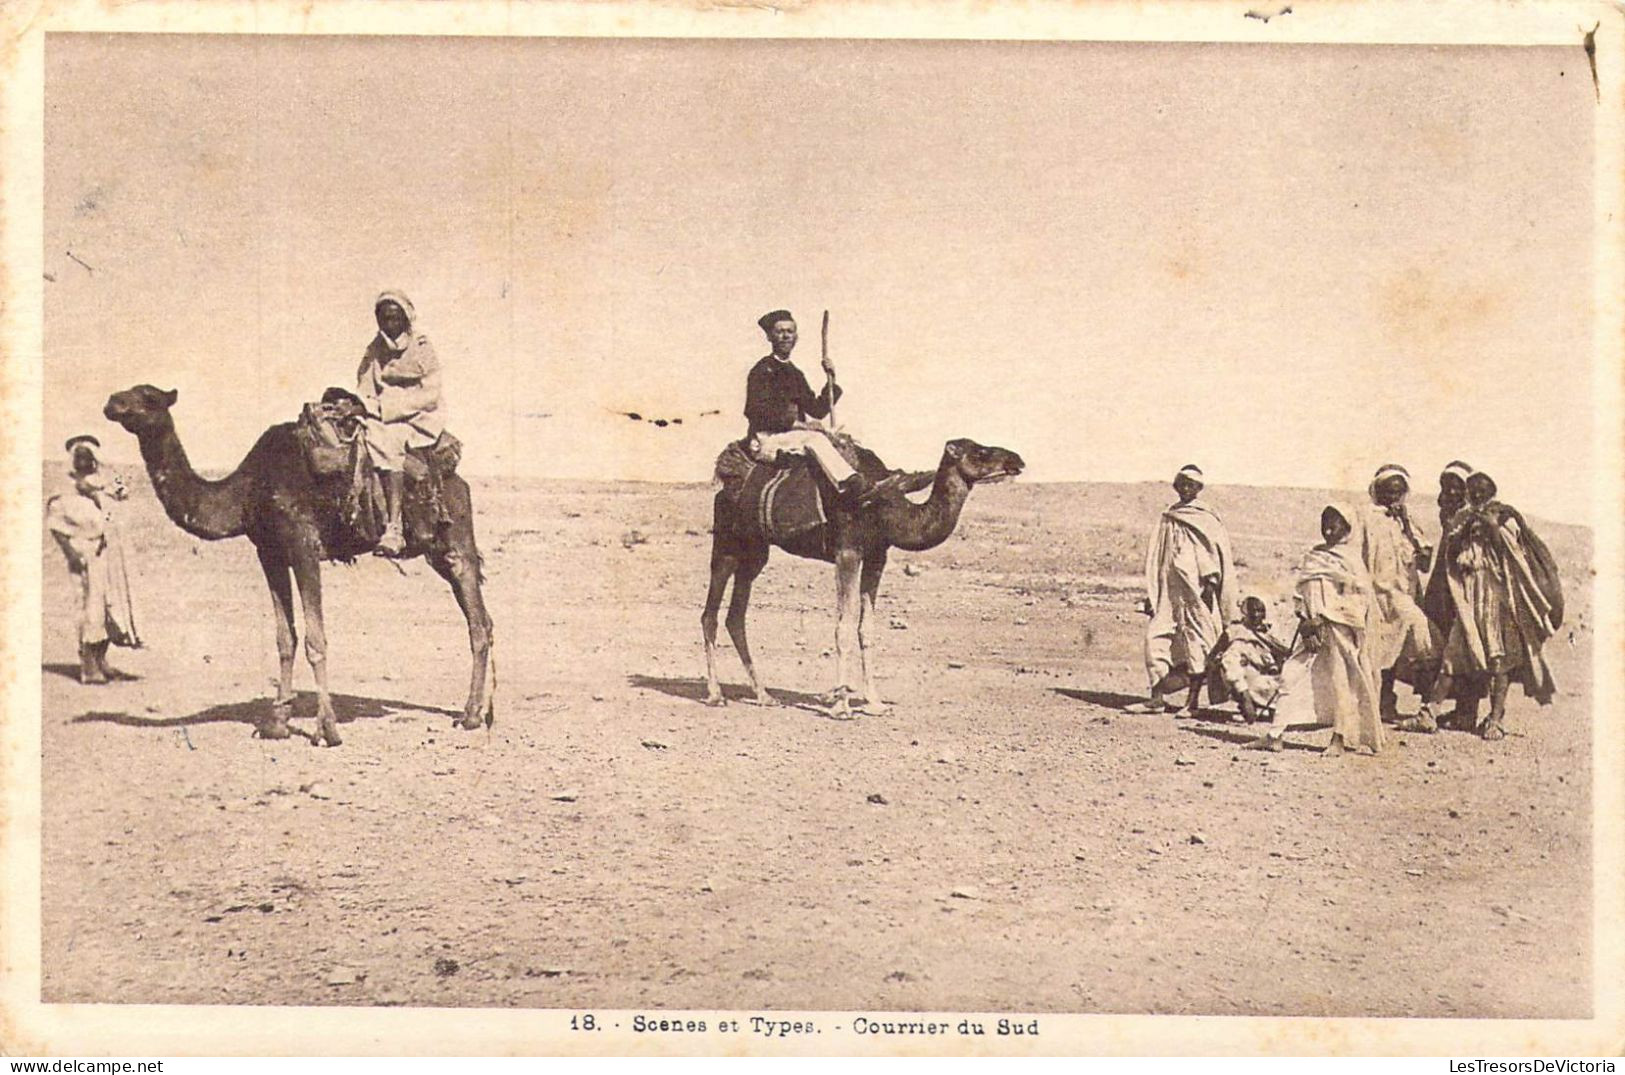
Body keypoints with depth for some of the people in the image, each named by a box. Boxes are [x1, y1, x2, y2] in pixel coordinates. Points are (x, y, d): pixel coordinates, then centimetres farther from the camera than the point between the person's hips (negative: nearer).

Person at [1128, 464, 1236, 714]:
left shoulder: (1208, 519, 2)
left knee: (1197, 641, -4)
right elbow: (1155, 558, 17)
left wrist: (1211, 582, -15)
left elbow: (1218, 553, -3)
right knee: (1155, 636, -6)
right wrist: (1151, 594, 13)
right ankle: (1158, 697, -3)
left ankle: (1193, 700, 2)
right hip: (1169, 590, 4)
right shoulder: (1167, 520, 15)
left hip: (1196, 589, -4)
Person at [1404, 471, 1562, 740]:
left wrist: (1490, 524, -11)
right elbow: (1446, 552, 4)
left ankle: (1495, 719, -3)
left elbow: (1509, 548, -7)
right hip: (1469, 595, 2)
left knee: (1499, 657, -5)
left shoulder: (1505, 517, 6)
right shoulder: (1463, 518, 13)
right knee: (1452, 654, -3)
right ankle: (1428, 713, -6)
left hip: (1499, 592, -2)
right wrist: (1464, 528, -7)